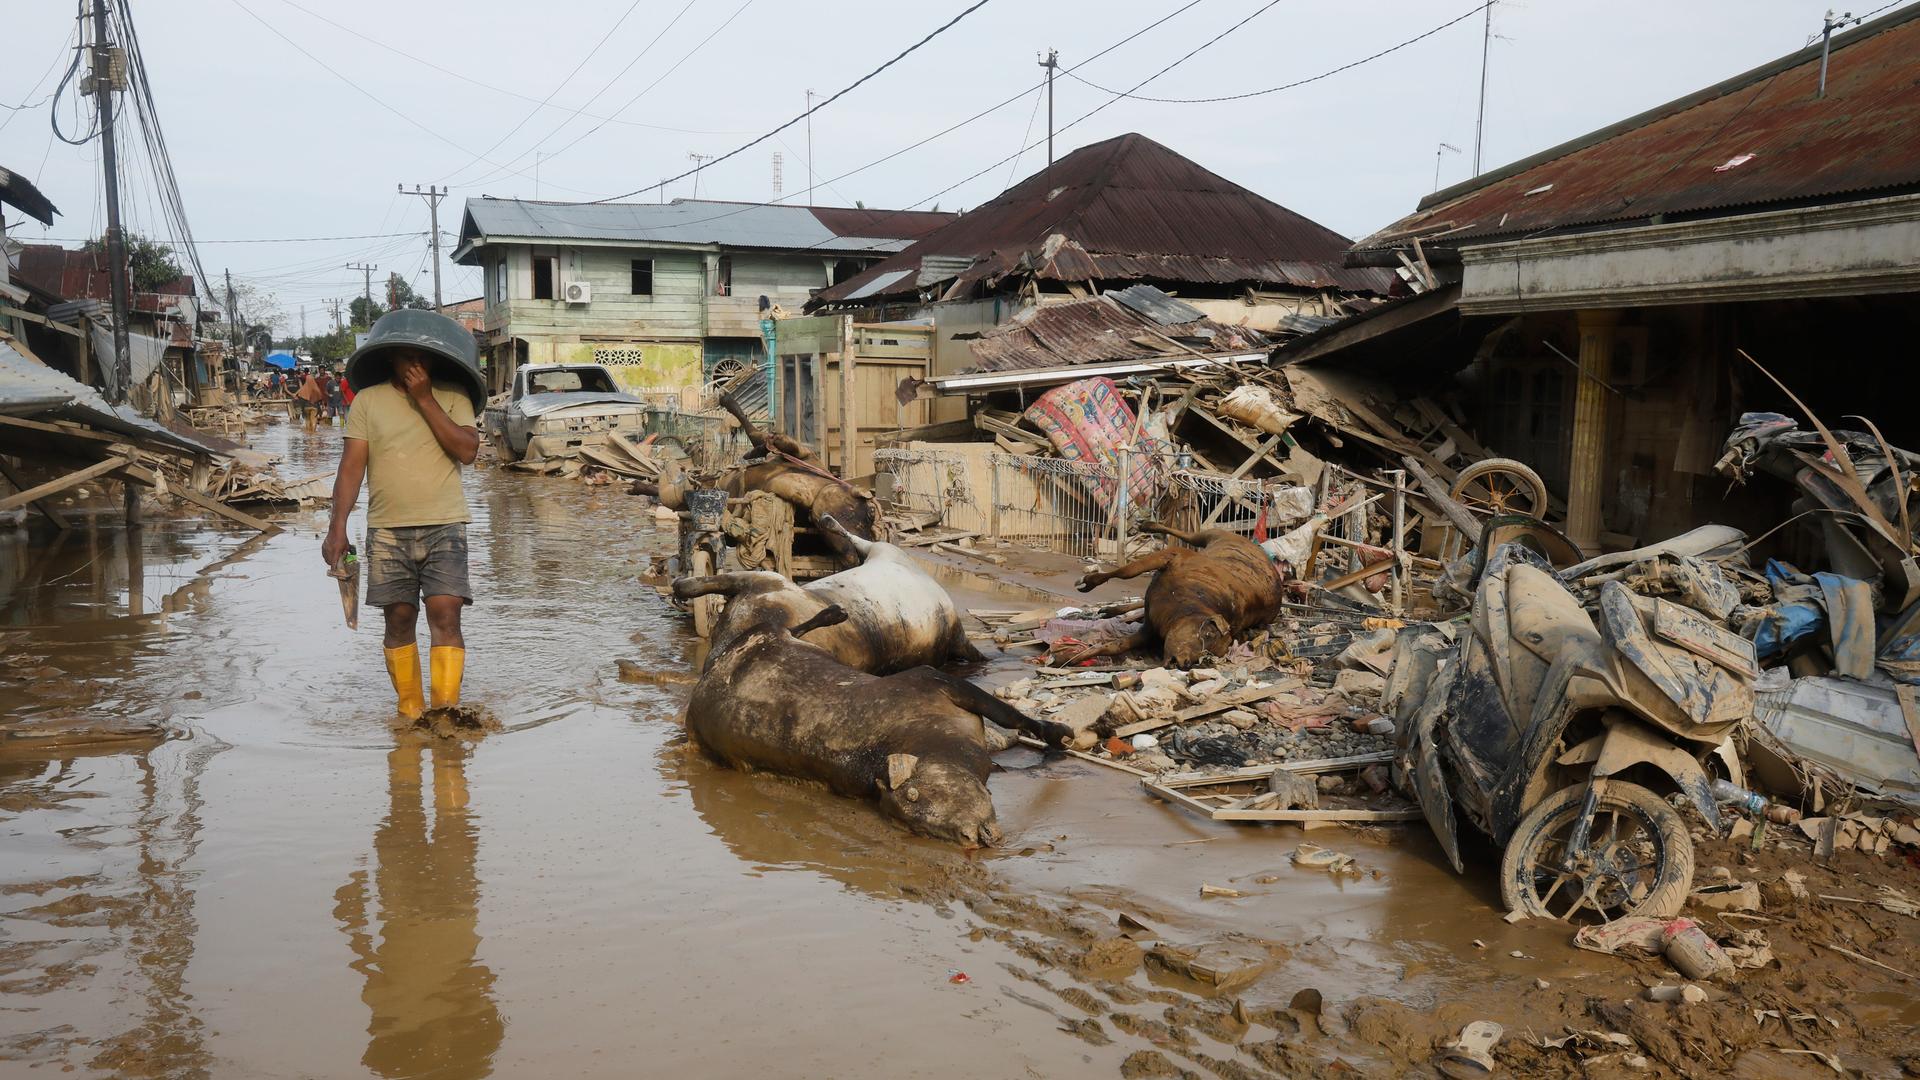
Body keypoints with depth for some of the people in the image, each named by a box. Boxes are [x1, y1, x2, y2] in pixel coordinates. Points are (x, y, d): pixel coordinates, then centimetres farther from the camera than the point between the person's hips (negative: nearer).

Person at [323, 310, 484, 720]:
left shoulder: (453, 397, 4)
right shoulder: (367, 401, 6)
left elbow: (467, 451, -12)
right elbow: (352, 466, 3)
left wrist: (425, 399, -11)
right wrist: (337, 527, -5)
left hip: (444, 526, -1)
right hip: (387, 529, 2)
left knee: (445, 614, -11)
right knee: (399, 618, 5)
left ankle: (445, 708, -10)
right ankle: (409, 709, 15)